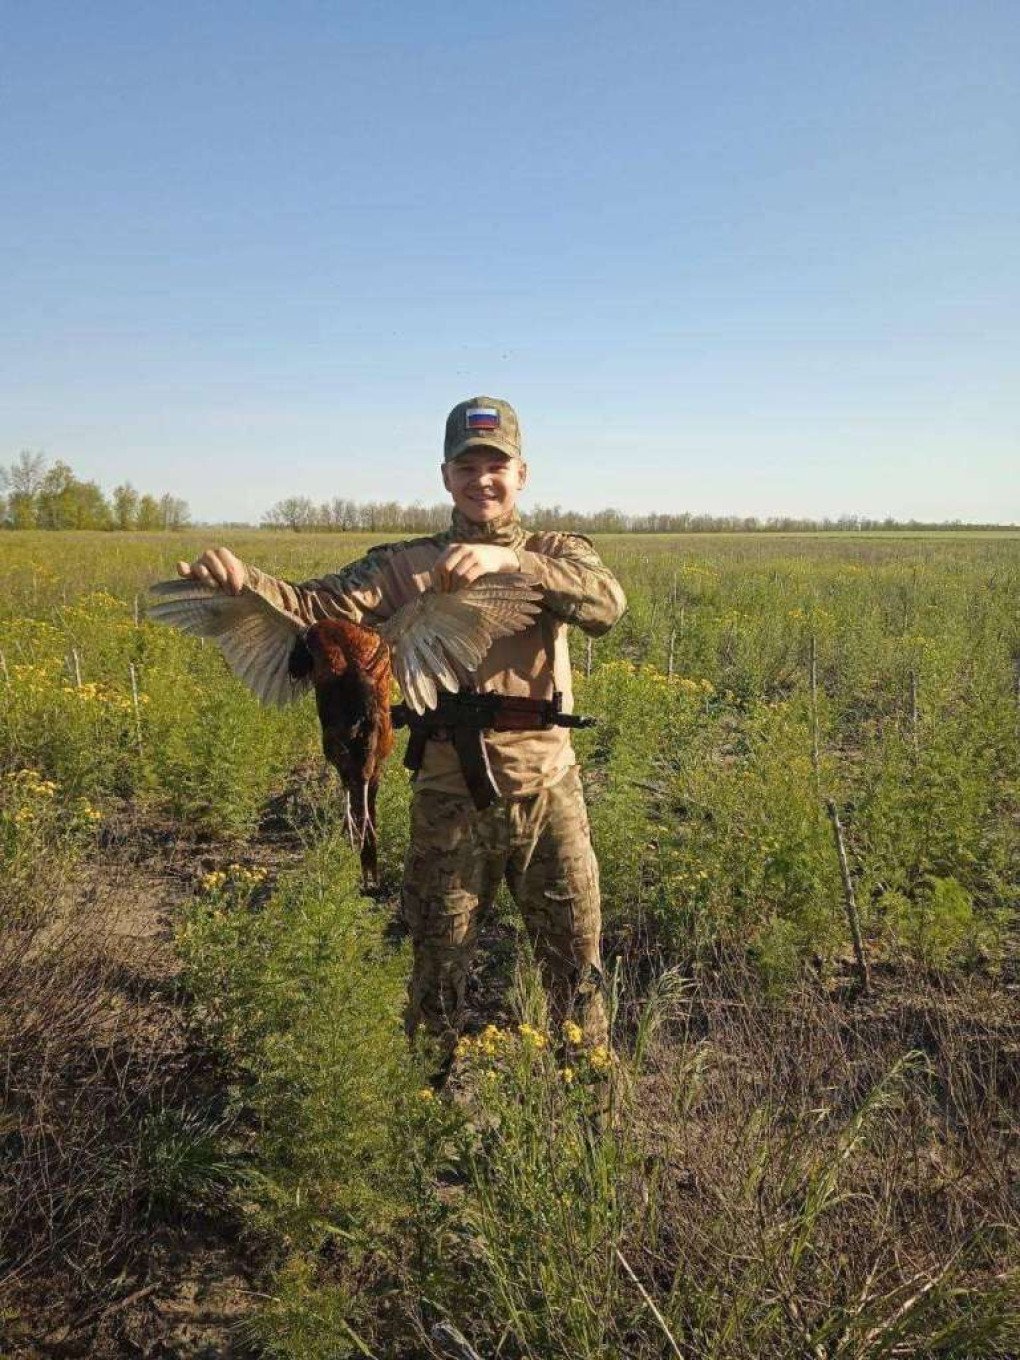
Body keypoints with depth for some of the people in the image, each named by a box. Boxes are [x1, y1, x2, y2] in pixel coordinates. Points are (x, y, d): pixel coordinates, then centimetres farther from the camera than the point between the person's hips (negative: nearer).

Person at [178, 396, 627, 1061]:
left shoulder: (558, 553, 0)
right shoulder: (405, 565, -2)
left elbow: (608, 603, -21)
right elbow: (321, 603, -16)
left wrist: (510, 560, -35)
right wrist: (244, 579, -36)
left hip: (549, 794, 1)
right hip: (449, 801, 0)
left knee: (577, 964, 17)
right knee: (437, 974, 17)